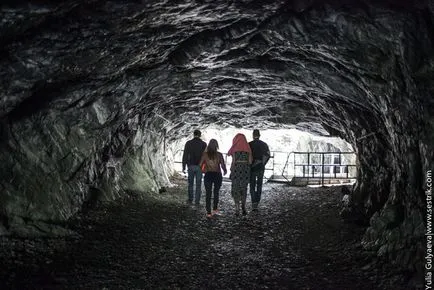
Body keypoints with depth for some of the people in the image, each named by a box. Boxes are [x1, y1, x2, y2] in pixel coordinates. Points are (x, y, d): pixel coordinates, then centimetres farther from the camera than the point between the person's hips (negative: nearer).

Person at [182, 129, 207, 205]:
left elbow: (185, 155, -3)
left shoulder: (188, 143, -2)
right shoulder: (203, 144, -1)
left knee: (190, 183, 12)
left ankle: (190, 200, 13)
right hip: (199, 167, 0)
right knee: (198, 184, 5)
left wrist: (183, 167, 1)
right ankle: (197, 201, 4)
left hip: (191, 166, 0)